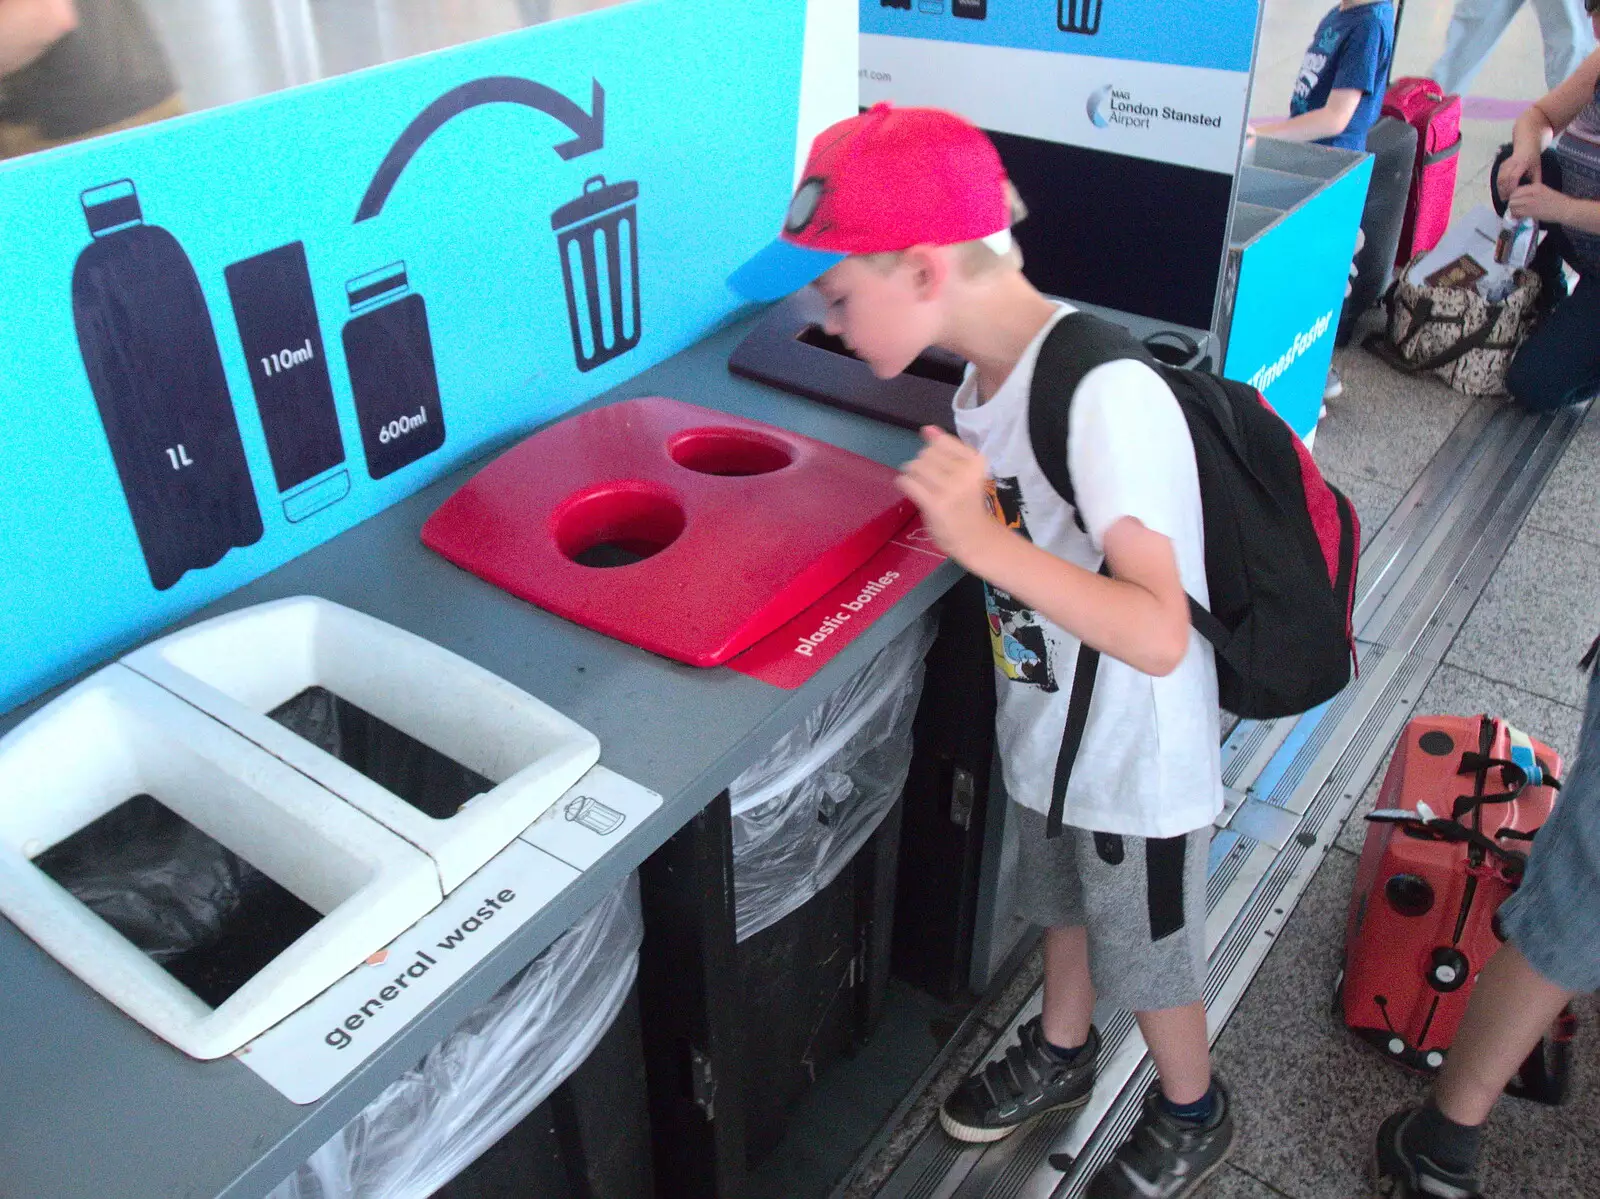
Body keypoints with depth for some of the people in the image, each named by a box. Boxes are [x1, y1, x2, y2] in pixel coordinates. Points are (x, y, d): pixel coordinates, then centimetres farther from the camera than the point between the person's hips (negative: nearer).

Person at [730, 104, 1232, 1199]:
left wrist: (985, 541, -43)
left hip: (1139, 758, -7)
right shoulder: (991, 369, -7)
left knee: (1148, 955, 18)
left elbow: (1158, 636, -38)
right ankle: (1062, 1052, 58)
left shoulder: (1104, 394, -34)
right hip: (1050, 726, 7)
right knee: (1065, 904, 30)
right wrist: (948, 509, -6)